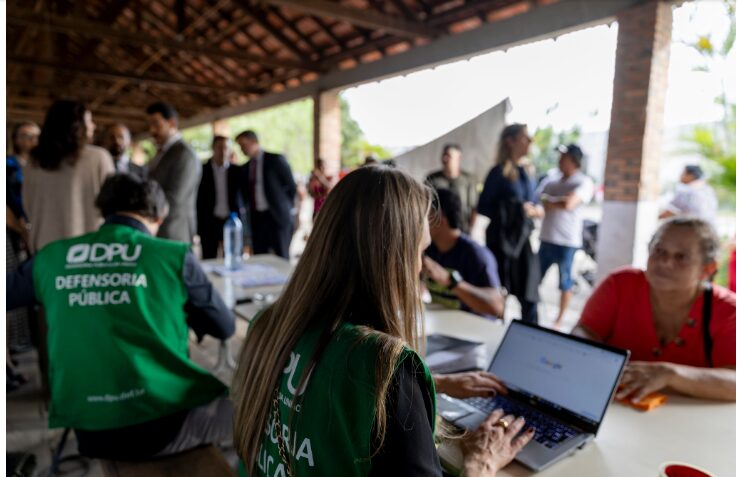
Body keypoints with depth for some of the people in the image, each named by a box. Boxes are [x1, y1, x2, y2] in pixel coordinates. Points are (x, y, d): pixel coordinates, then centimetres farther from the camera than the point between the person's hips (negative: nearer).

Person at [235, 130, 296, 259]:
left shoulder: (276, 159, -3)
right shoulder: (246, 167, 14)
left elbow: (291, 186, -1)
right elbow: (246, 193, 19)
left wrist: (284, 208, 2)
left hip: (277, 217, -5)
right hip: (256, 219, 5)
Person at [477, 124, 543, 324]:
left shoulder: (528, 171, 11)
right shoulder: (499, 172, -7)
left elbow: (533, 204, 18)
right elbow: (483, 207, -8)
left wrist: (536, 210, -5)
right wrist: (515, 210, -16)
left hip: (524, 238, 5)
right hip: (502, 238, -5)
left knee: (529, 295, 6)